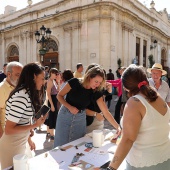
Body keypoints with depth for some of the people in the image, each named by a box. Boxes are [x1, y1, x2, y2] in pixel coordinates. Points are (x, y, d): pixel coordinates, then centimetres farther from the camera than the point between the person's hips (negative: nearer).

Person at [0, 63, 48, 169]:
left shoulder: (28, 94, 2)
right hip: (12, 148, -9)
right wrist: (35, 125, -22)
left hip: (20, 144, 9)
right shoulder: (21, 97, -27)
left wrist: (29, 139, 13)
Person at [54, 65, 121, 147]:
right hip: (65, 115, -2)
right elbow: (59, 96, -9)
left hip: (80, 118, 2)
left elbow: (106, 112, -12)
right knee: (61, 144, 6)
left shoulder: (96, 92, -12)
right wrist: (70, 107, -23)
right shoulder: (75, 82, -19)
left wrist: (118, 127, -17)